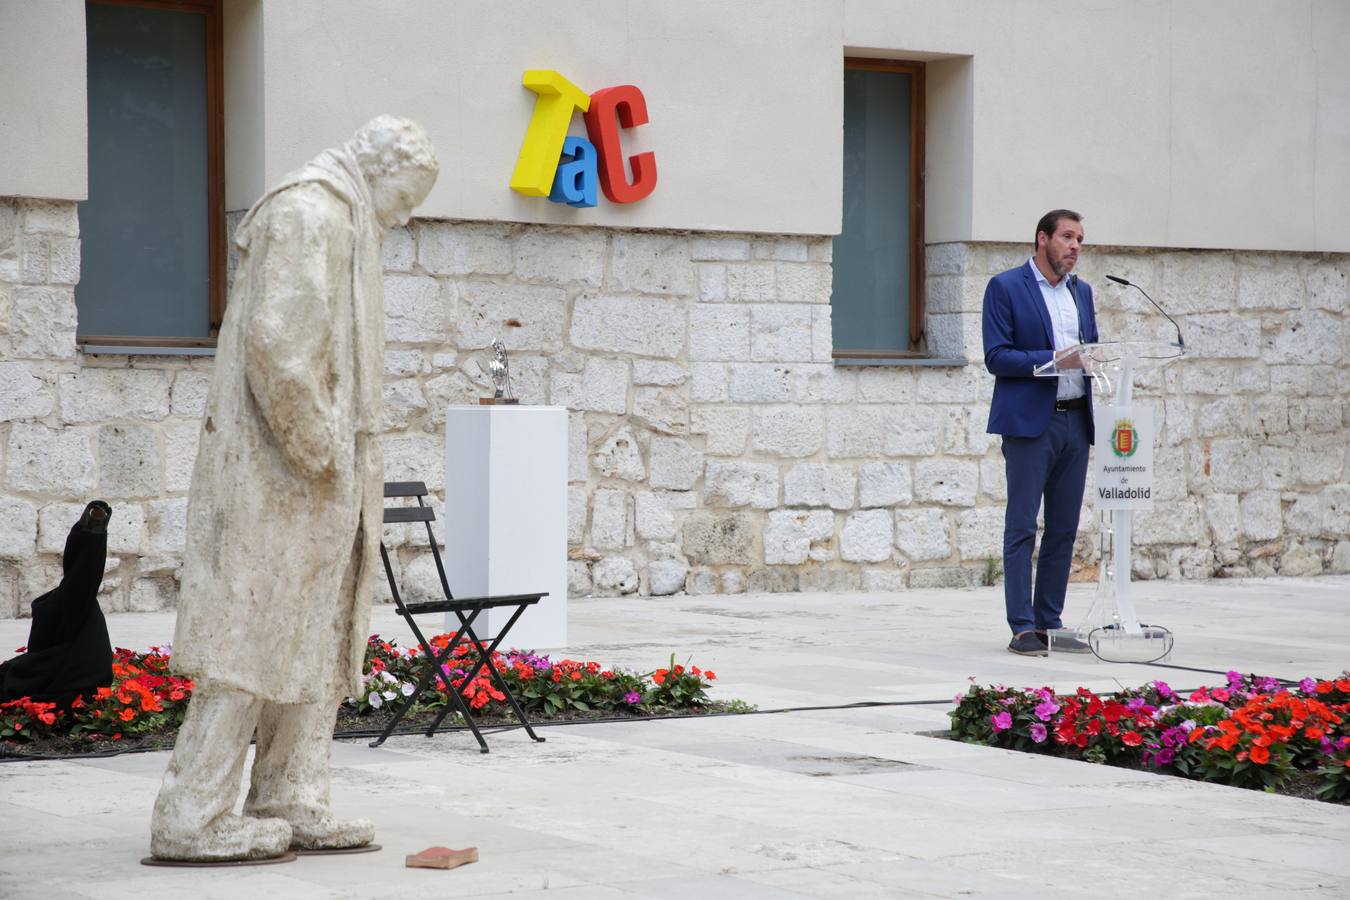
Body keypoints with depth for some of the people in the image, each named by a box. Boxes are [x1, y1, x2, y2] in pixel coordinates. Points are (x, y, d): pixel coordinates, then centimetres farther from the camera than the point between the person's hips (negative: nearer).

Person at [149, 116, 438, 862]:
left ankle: (292, 806, 18)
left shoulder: (337, 220, 20)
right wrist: (318, 452, -18)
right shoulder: (310, 215, -13)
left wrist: (347, 459, 15)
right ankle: (189, 820, -6)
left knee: (316, 640, 13)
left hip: (318, 475, 11)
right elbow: (278, 342, -25)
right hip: (284, 473, -11)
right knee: (253, 635, -8)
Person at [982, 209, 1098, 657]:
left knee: (1063, 529, 8)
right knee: (1022, 528, -5)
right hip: (1030, 420, -6)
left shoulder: (1082, 291, 16)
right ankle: (1023, 628, -4)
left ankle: (1050, 623, 14)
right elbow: (996, 357, -9)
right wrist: (1052, 359, -19)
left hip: (1075, 422, 6)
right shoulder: (1005, 287, -3)